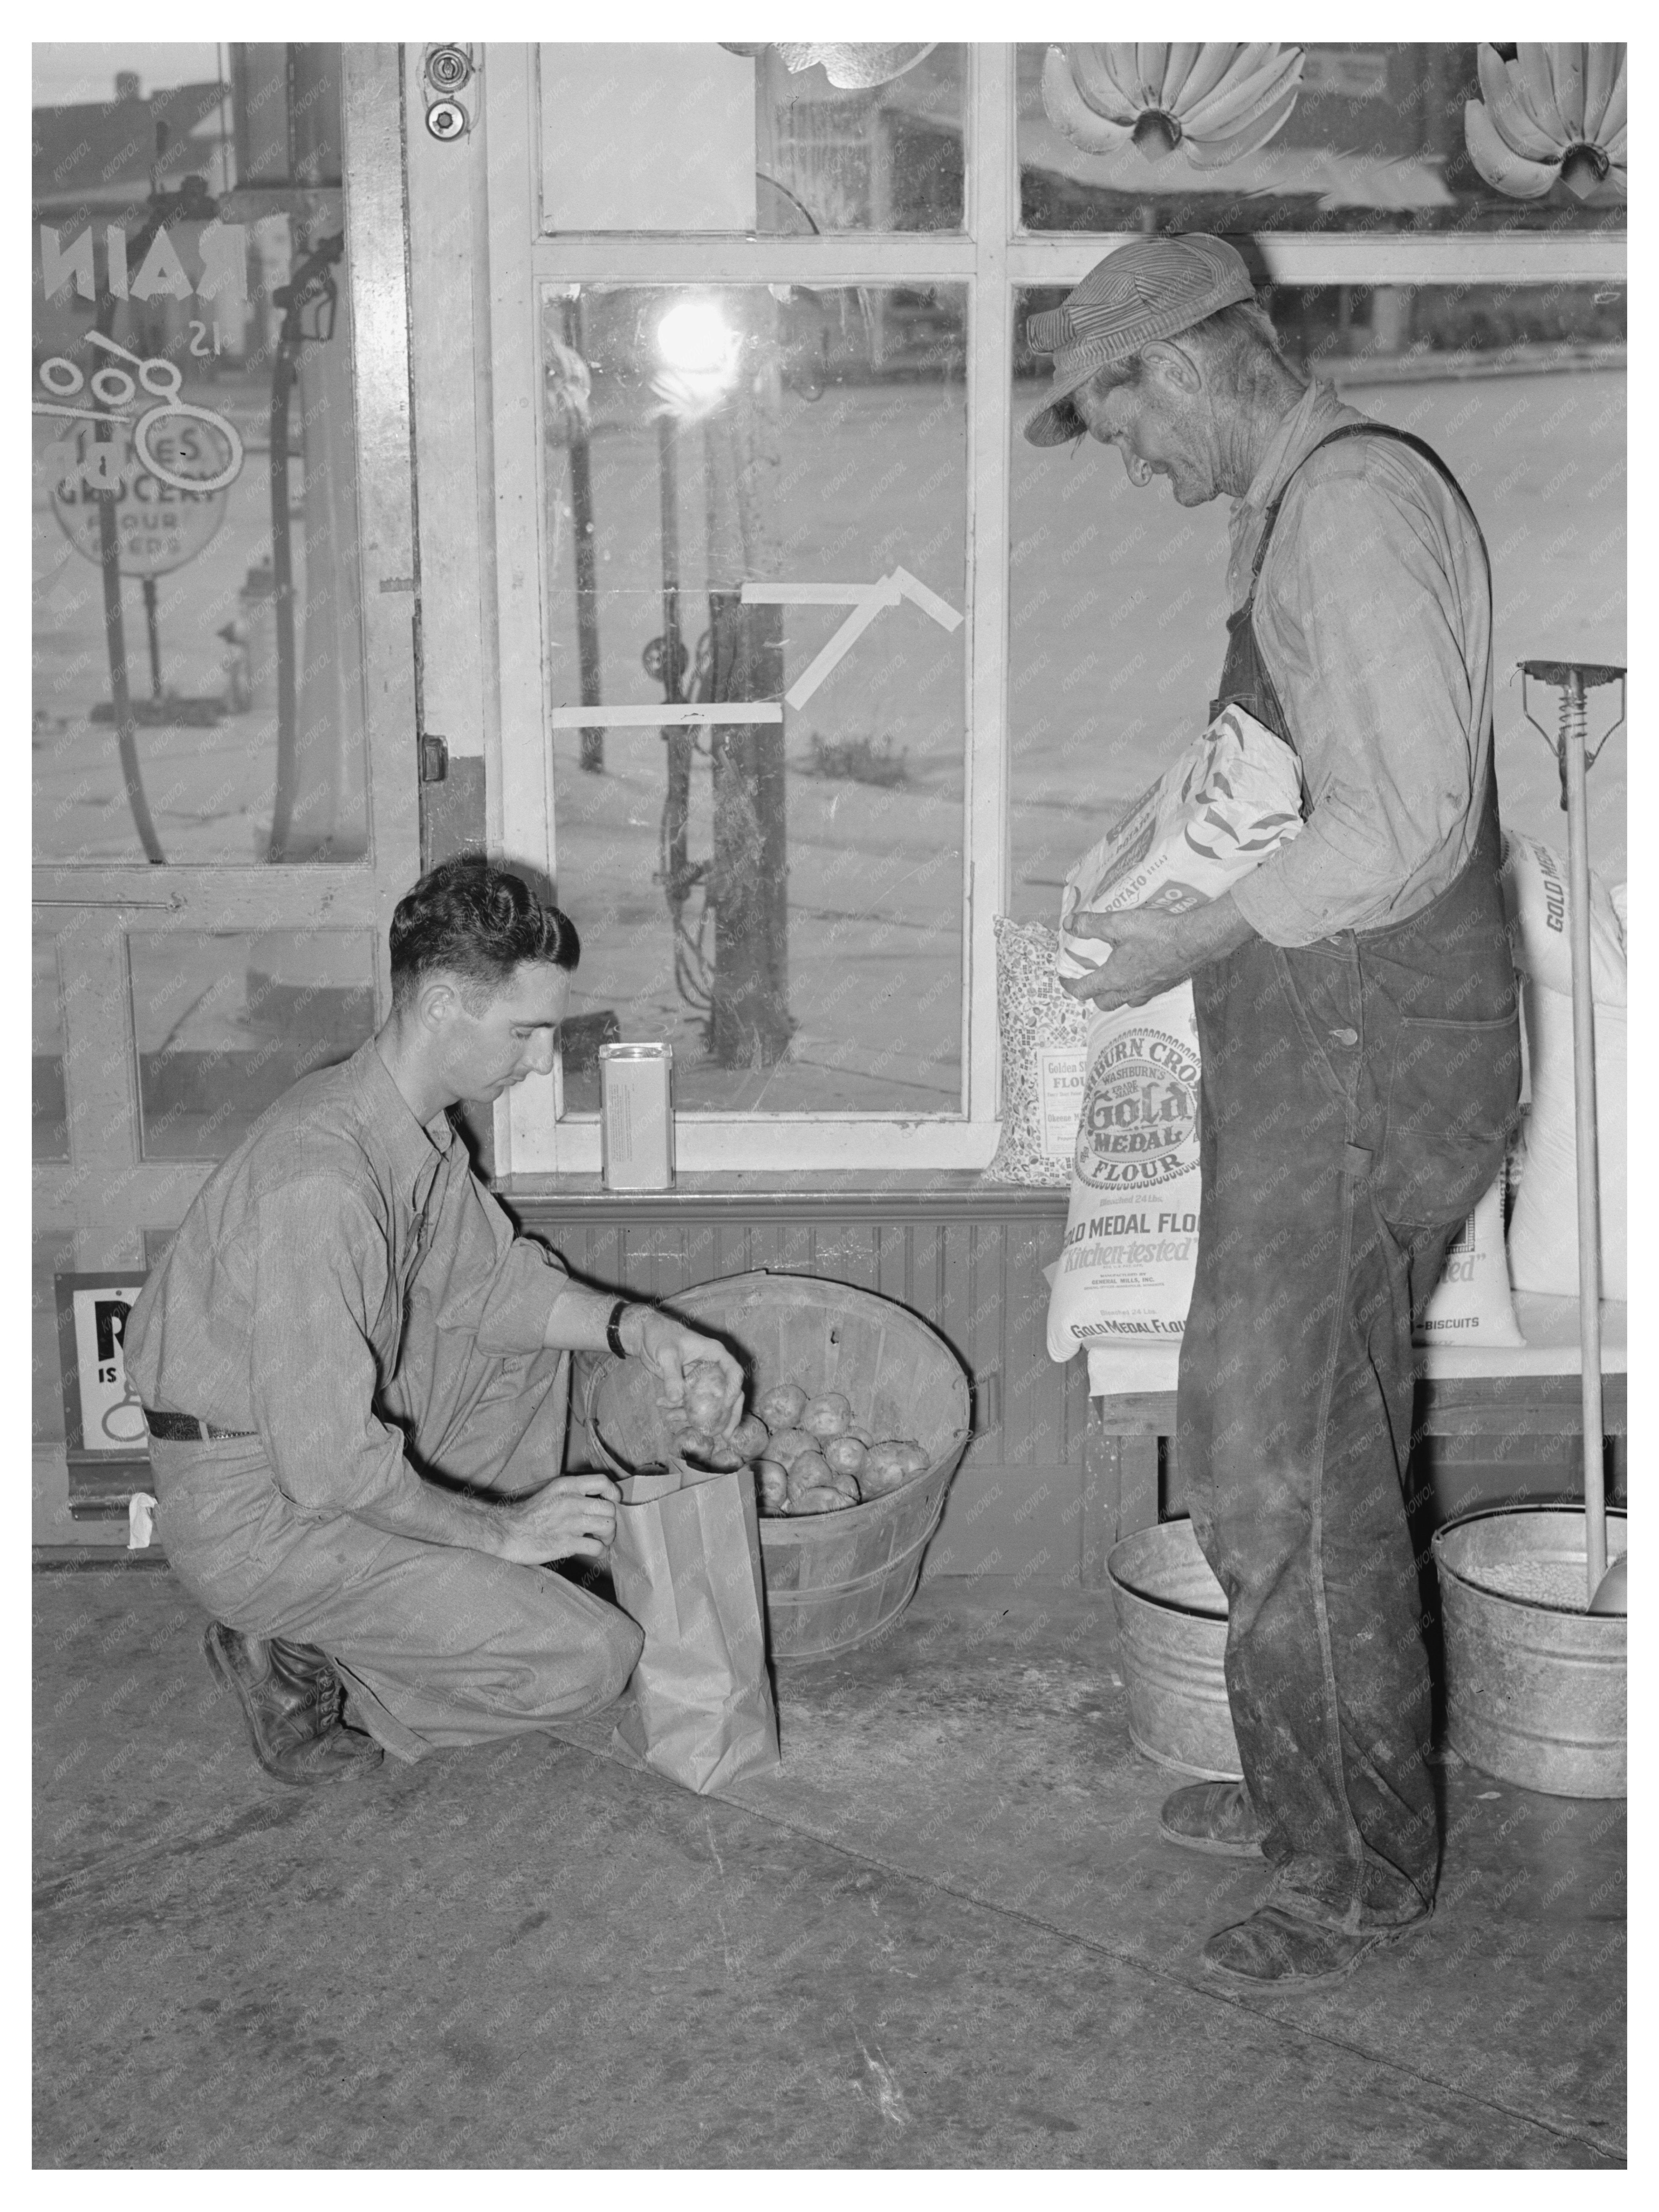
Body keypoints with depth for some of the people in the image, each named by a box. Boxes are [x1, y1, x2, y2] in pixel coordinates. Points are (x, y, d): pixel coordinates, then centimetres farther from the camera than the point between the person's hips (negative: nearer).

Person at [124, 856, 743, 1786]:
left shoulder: (414, 1120, -2)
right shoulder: (322, 1176, -31)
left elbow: (484, 1274, 13)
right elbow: (331, 1463, -30)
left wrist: (636, 1327, -2)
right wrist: (500, 1529, -17)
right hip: (257, 1509, -9)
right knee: (590, 1658, -13)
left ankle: (433, 1593, 17)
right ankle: (299, 1660, 2)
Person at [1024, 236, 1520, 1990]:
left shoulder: (1352, 501, -15)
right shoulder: (1301, 510, 16)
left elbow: (1406, 824, -23)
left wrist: (1202, 940, -16)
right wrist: (1189, 917, 12)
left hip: (1361, 1057, -10)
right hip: (1316, 1048, 10)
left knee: (1280, 1466, -2)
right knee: (1313, 1447, 17)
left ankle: (1365, 1868, 13)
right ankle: (1307, 1790, 32)